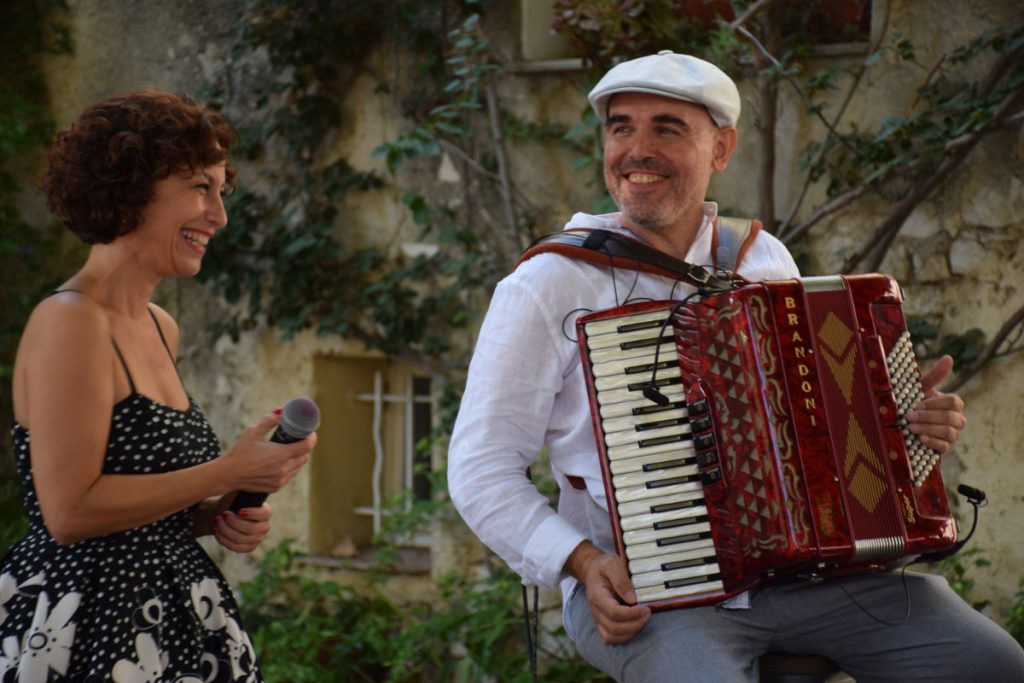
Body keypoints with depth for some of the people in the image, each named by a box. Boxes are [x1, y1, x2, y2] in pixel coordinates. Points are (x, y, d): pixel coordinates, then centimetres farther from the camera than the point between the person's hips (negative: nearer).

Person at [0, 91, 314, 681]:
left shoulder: (160, 327, 10)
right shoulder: (70, 322, -16)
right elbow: (69, 510, -21)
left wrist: (213, 516, 2)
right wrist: (228, 474, -18)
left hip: (172, 621, 8)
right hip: (89, 630, -8)